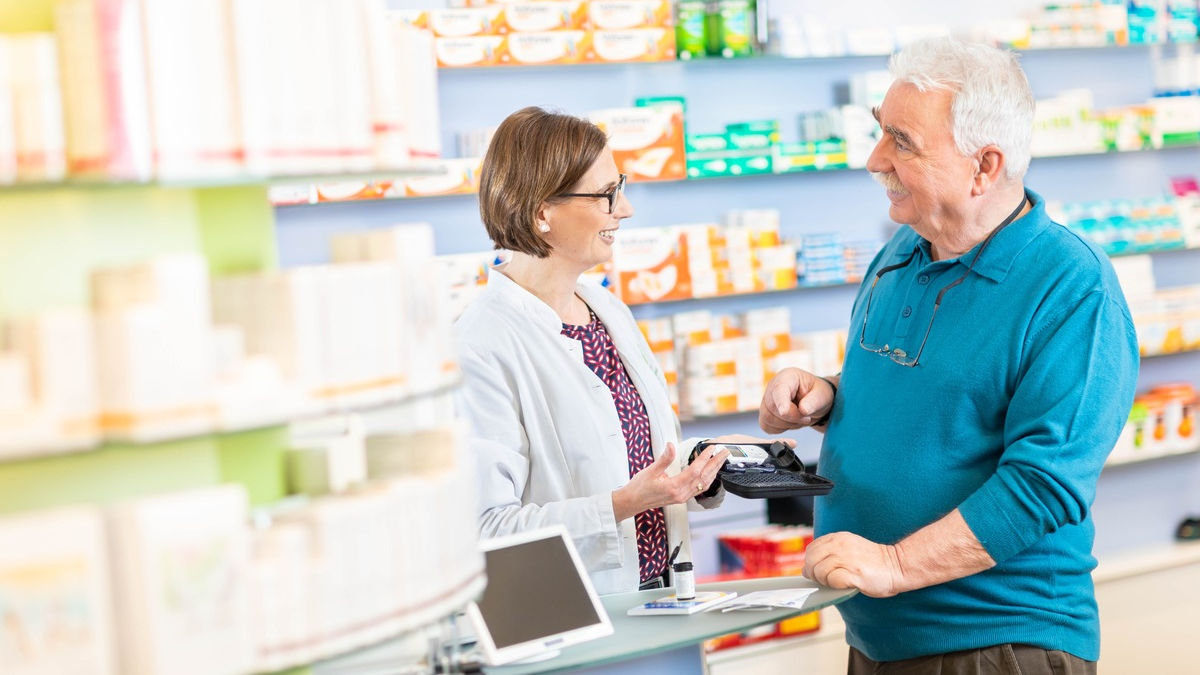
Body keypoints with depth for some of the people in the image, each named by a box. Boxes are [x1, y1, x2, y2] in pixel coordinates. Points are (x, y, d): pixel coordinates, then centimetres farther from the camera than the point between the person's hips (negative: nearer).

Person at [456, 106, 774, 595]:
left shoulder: (610, 312, 14)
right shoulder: (483, 348, -13)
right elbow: (484, 530, -19)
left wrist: (710, 460, 5)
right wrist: (624, 503, -23)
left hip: (658, 598, 6)